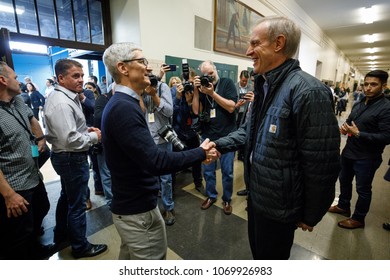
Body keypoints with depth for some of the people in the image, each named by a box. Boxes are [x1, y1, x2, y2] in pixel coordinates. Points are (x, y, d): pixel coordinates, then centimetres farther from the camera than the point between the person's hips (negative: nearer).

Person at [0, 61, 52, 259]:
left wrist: (41, 138, 11)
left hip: (34, 178, 9)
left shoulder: (18, 101, 3)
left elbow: (32, 119, 26)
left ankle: (35, 250, 53)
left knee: (40, 214, 28)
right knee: (18, 240, 8)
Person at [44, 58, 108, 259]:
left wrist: (86, 129, 3)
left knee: (66, 197, 25)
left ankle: (61, 235, 46)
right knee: (77, 204, 4)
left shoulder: (68, 97, 9)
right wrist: (94, 137, -15)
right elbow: (70, 140, -30)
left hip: (66, 157, 11)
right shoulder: (61, 103, -24)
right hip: (72, 158, -11)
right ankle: (80, 247, 24)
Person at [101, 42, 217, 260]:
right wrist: (201, 153, -20)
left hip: (129, 205, 10)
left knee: (129, 258, 28)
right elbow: (156, 162, -30)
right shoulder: (124, 107, -26)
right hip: (139, 210, -10)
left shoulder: (121, 104, 7)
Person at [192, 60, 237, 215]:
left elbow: (231, 107, -13)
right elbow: (196, 111, -3)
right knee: (208, 170, 12)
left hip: (227, 135, -2)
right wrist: (196, 90, -11)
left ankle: (227, 199, 28)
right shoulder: (201, 87, 5)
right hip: (208, 136, 3)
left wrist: (212, 93, -18)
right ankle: (211, 195, 34)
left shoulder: (227, 83, -2)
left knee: (227, 171, 7)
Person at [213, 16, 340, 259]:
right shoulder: (264, 86, 6)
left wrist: (311, 215, -12)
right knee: (258, 250, 30)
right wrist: (219, 145, -2)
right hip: (257, 191, 8)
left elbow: (321, 164, -23)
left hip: (278, 202, -8)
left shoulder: (309, 91, -25)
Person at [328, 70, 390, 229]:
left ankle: (358, 219, 28)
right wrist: (344, 127, -2)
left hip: (367, 158, -7)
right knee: (344, 181, 21)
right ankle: (343, 206, 43)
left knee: (363, 189, 9)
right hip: (349, 152, 8)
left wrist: (359, 134, -25)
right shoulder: (359, 104, 7)